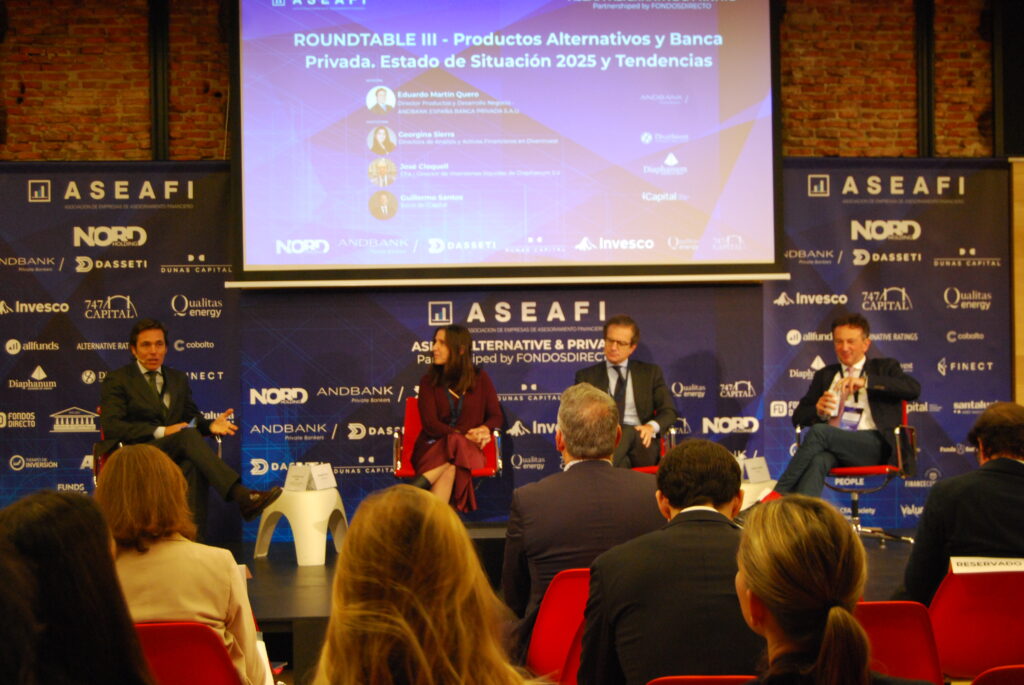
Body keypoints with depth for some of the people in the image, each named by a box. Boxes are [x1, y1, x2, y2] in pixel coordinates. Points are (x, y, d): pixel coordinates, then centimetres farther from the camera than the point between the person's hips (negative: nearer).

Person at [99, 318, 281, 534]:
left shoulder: (178, 379, 24)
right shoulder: (117, 380, 7)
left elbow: (192, 417, 20)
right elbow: (111, 427, -7)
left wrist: (210, 425, -6)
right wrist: (161, 432, -16)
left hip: (174, 456, 4)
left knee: (194, 467, -36)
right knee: (188, 436, -34)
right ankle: (242, 497, -49)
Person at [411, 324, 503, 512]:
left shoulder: (480, 378, 10)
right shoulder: (429, 381, 7)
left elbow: (496, 416, 11)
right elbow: (430, 423, -2)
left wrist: (484, 429, -13)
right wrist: (465, 435, -15)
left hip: (469, 449, 0)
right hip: (433, 447, 0)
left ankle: (418, 486, -43)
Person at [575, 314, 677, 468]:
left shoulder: (650, 373, 20)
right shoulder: (586, 376, 19)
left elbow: (669, 411, 13)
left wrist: (652, 426, -11)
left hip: (640, 442, 2)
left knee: (630, 433, -38)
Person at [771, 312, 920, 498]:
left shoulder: (884, 368, 19)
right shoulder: (824, 375, 28)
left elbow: (914, 389, -2)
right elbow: (798, 417, 22)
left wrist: (866, 381, -12)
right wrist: (818, 410, -3)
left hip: (872, 445, -3)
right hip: (832, 446, 3)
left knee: (819, 432, -31)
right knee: (817, 461, -35)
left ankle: (779, 494, -32)